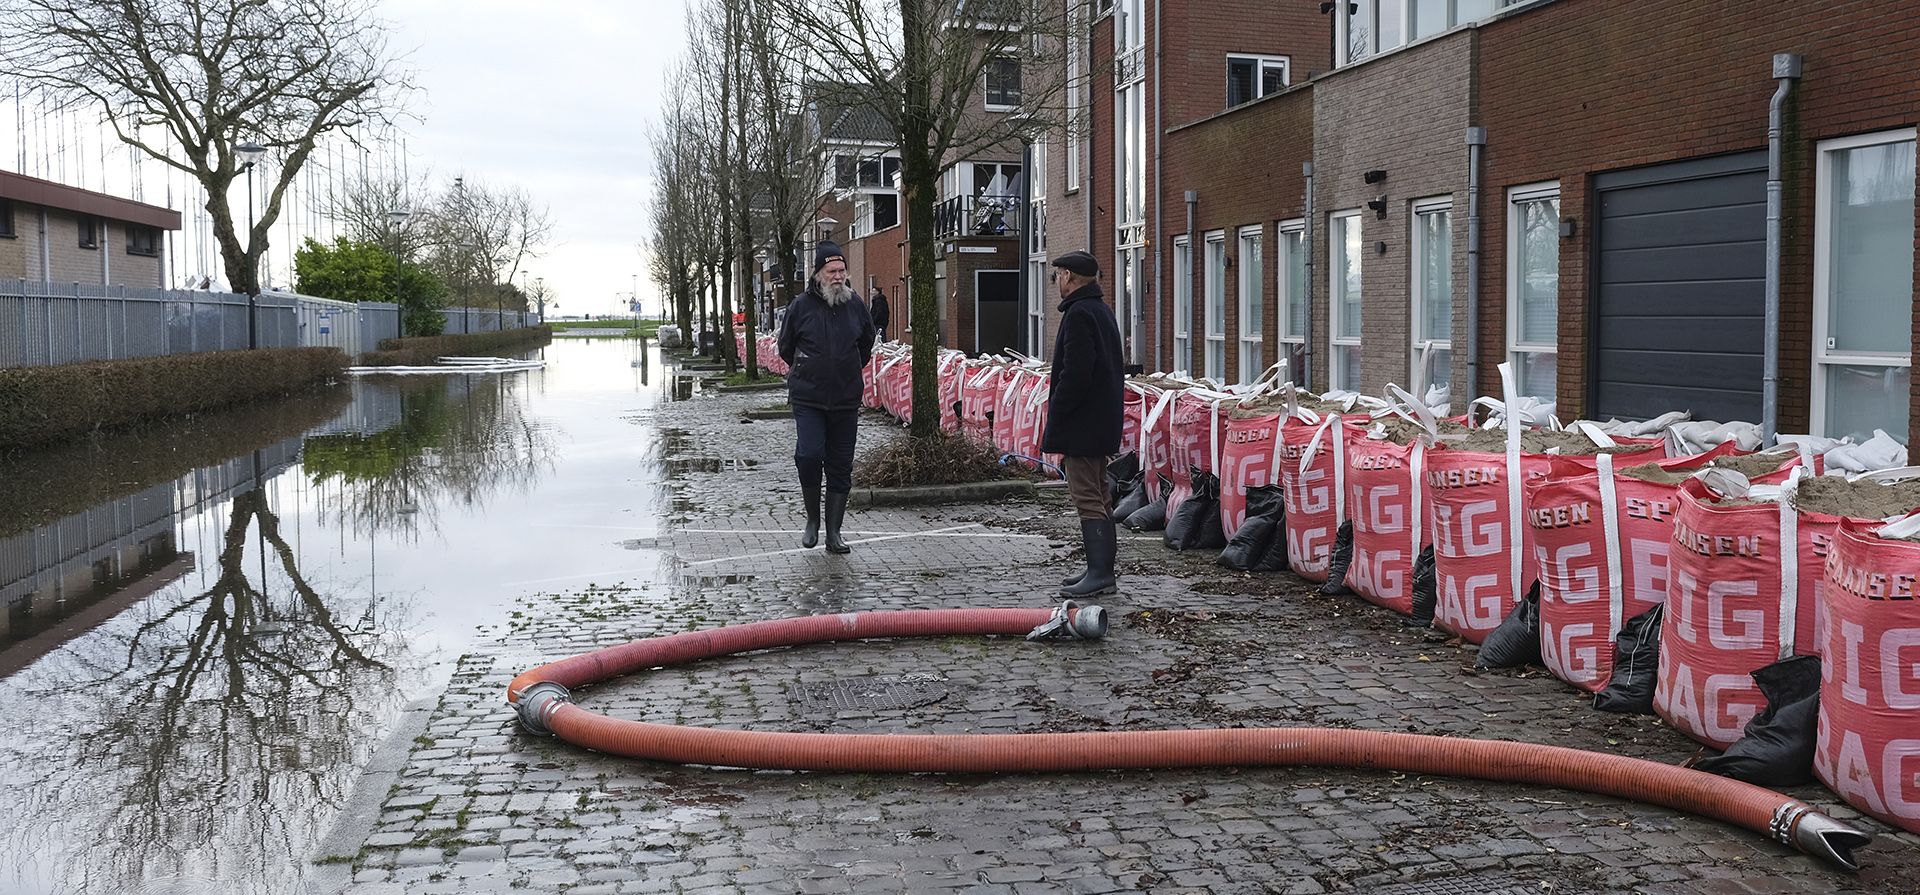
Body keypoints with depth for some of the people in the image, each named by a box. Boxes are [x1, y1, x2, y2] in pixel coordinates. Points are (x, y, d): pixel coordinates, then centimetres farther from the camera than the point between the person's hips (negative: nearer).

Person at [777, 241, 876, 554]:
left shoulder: (855, 303, 2)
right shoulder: (801, 306, -4)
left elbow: (867, 341, 21)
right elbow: (785, 347, 12)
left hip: (846, 399, 2)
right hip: (808, 398, -2)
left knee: (841, 466, 5)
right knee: (809, 455, -18)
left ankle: (834, 533, 13)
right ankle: (813, 519, 4)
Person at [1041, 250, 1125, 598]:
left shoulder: (1079, 314, -16)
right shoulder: (1101, 309, 16)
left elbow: (1075, 373, -23)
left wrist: (1056, 413, -14)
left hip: (1082, 423, -11)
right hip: (1101, 423, 11)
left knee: (1087, 496, -9)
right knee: (1097, 496, 15)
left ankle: (1100, 573, -9)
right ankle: (1101, 570, 21)